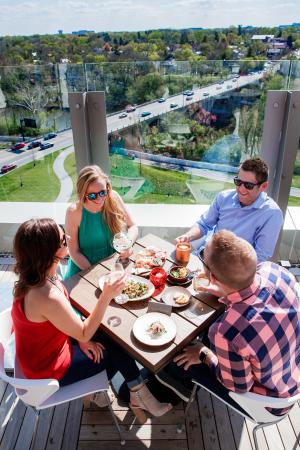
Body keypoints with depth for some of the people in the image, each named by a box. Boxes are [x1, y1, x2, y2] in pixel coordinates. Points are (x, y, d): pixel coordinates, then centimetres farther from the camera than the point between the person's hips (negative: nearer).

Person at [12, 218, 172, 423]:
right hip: (50, 369, -7)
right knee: (117, 350, 7)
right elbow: (85, 334, -24)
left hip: (49, 346, 7)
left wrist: (80, 339, -6)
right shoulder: (48, 298, -39)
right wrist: (107, 296, -31)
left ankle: (136, 393, 24)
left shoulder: (38, 276, -12)